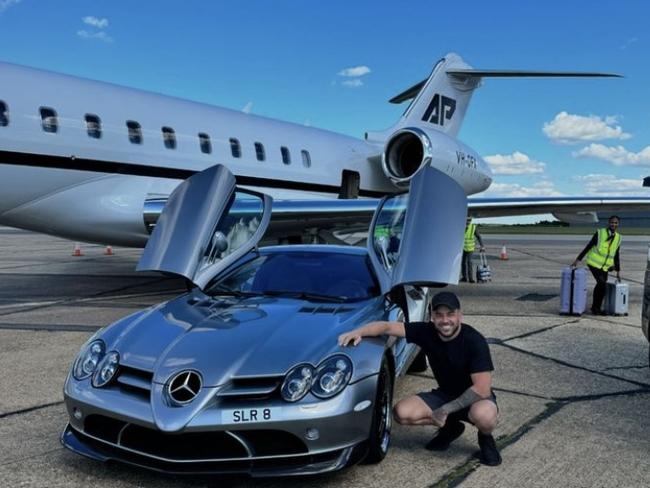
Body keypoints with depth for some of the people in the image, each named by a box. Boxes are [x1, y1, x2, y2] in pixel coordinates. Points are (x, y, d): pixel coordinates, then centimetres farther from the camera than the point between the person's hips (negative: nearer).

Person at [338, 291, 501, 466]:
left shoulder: (474, 341, -23)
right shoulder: (427, 332, -12)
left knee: (483, 414, -40)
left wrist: (446, 409, -24)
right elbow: (387, 326, -15)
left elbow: (482, 389, -27)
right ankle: (450, 426, 9)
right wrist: (359, 331, -34)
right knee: (402, 412, -18)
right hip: (444, 394, 5)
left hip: (475, 398, -5)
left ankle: (485, 437, -1)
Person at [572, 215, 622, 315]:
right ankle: (596, 308, -4)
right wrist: (578, 260, -8)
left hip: (605, 266, 5)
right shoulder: (600, 233, -8)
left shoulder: (618, 238, 6)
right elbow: (588, 247, -5)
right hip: (594, 263, -5)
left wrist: (618, 271, 16)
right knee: (602, 284, -17)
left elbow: (617, 256, 15)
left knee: (600, 286, 6)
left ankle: (596, 308, 21)